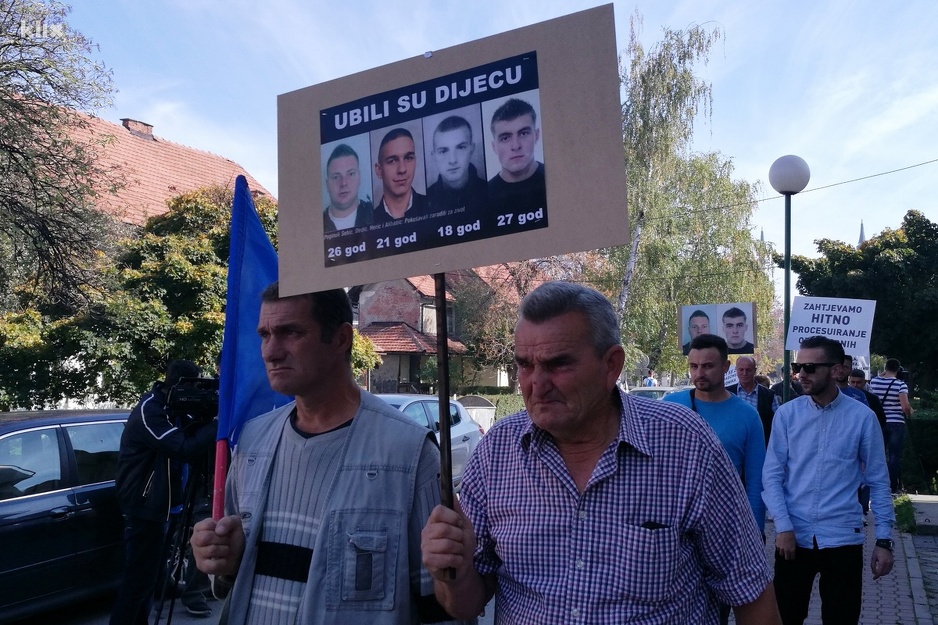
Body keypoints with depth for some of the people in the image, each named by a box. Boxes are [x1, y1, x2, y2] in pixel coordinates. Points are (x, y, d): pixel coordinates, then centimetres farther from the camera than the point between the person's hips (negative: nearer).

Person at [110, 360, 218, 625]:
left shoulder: (170, 409, 7)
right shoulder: (148, 412, -22)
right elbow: (185, 449, -31)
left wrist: (210, 420, -11)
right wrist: (218, 424, -27)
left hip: (157, 505, 10)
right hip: (144, 508, -10)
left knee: (150, 573, 18)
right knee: (138, 577, -4)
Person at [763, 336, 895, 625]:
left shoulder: (862, 417, -5)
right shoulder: (786, 414, -3)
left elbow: (878, 481, 0)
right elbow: (772, 475, -1)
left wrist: (884, 539, -1)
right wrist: (783, 527, -9)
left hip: (843, 539, -1)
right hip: (793, 536, 1)